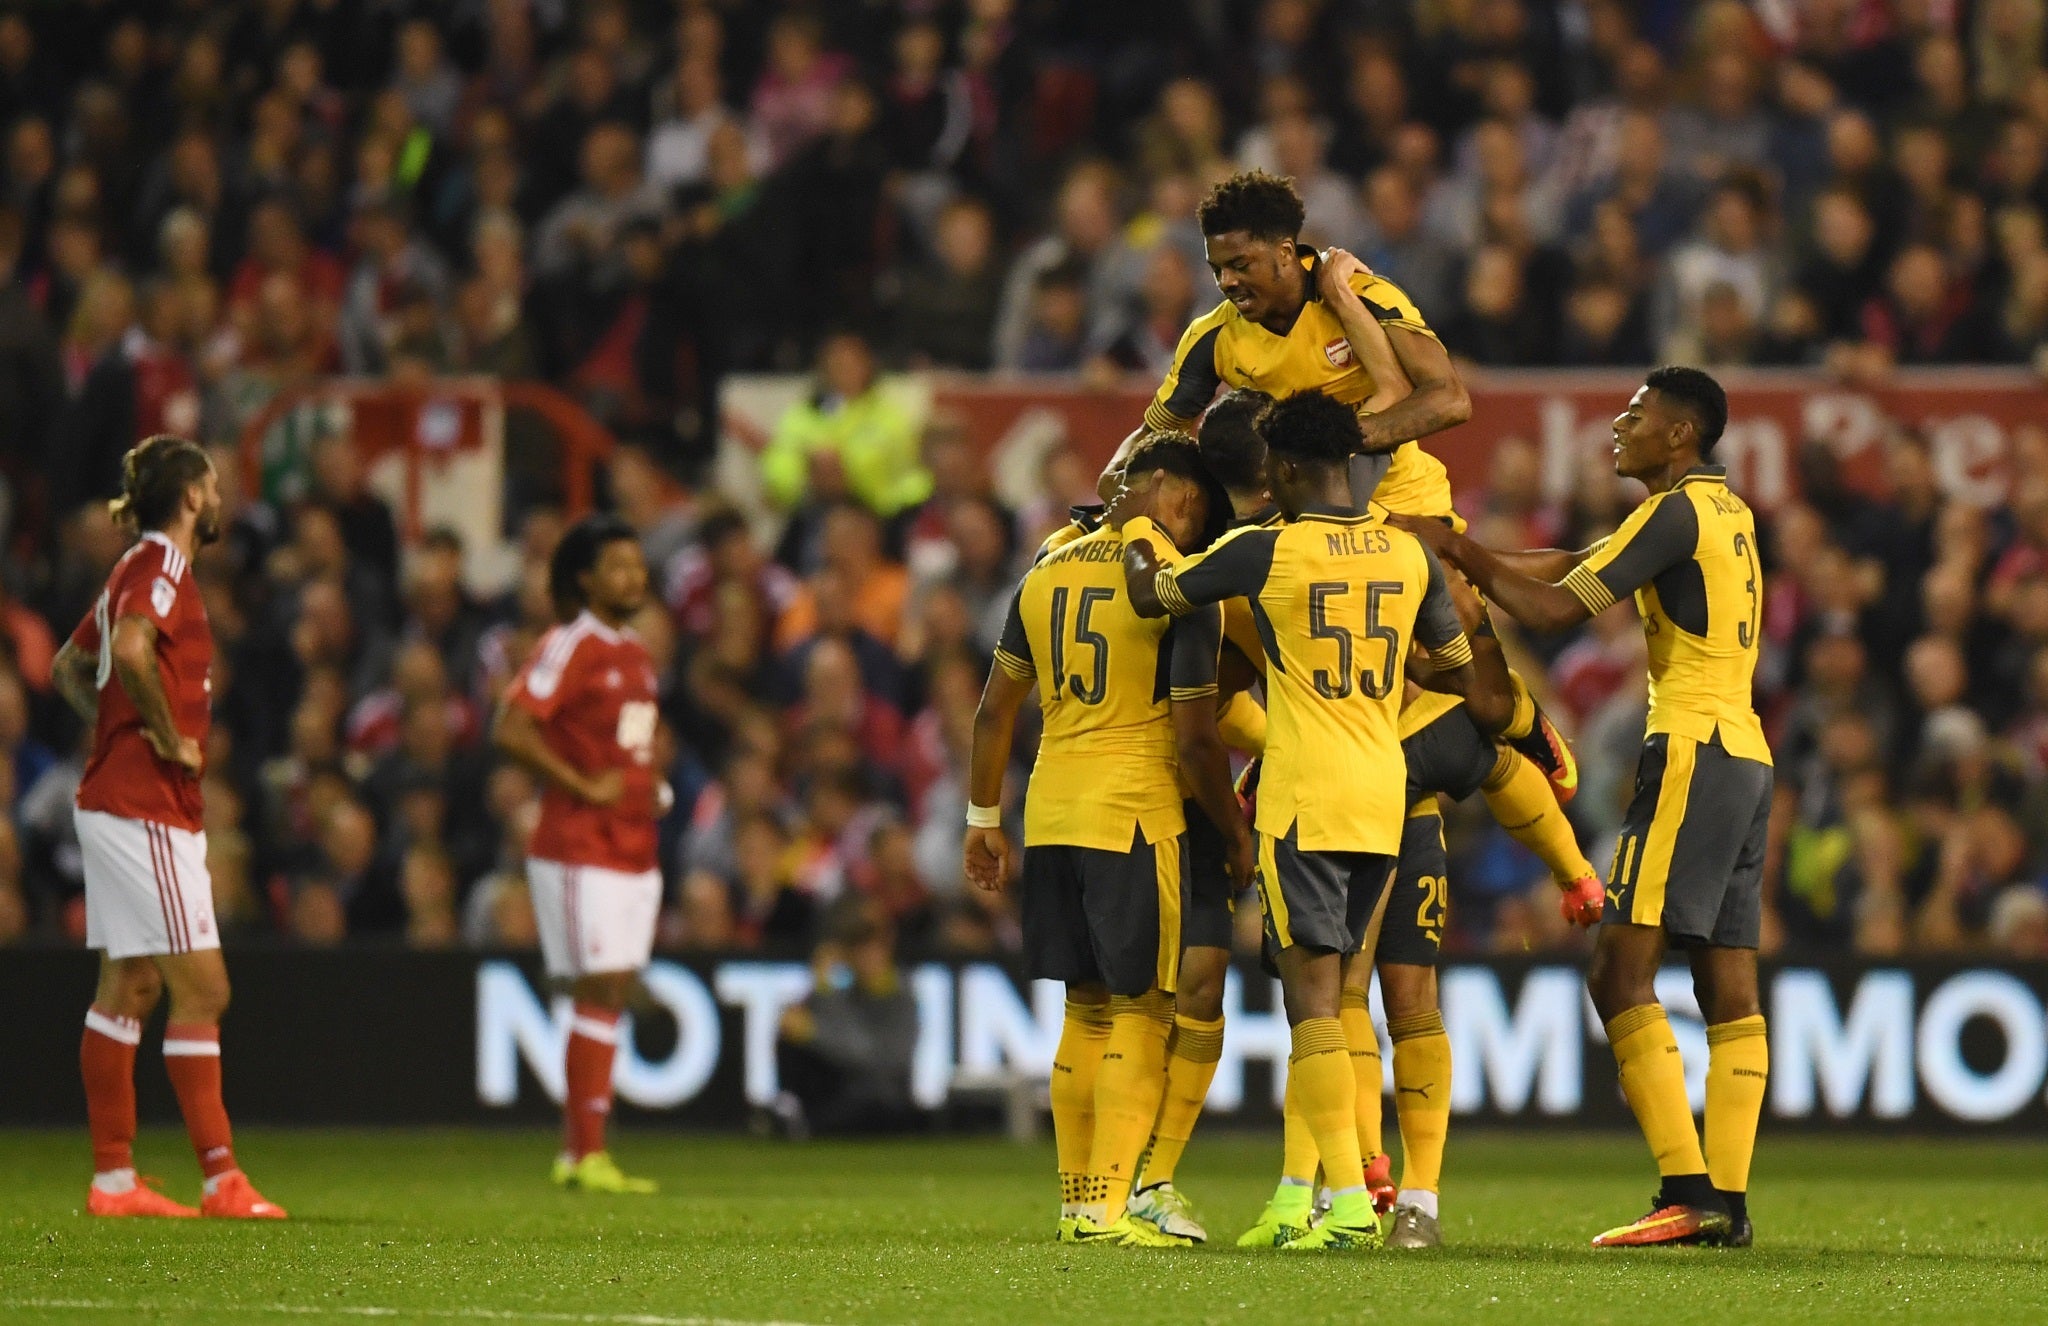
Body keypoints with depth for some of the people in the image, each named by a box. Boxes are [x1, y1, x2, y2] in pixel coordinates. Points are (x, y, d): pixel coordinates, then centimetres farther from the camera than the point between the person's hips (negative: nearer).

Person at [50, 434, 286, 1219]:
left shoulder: (139, 567, 17)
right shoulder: (163, 567, -13)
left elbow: (70, 667, 28)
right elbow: (130, 649, -32)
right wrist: (170, 737, -20)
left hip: (115, 798, 10)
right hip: (147, 809, -10)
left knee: (128, 990, 9)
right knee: (201, 988, -9)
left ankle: (113, 1178, 10)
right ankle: (221, 1178, -9)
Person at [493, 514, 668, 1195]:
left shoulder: (636, 654, 17)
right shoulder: (570, 647, -10)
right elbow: (510, 729, -20)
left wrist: (653, 788, 12)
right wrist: (585, 787, -18)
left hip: (634, 851, 9)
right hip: (581, 850, -9)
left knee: (613, 998, 7)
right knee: (600, 993, -11)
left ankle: (575, 1151, 11)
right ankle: (588, 1156, -10)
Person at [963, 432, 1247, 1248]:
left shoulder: (1046, 574, 10)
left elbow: (996, 708, 16)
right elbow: (1194, 739, -10)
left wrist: (983, 820, 26)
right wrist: (1236, 837, 3)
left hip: (1050, 813, 6)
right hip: (1135, 813, -6)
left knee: (1087, 1011, 14)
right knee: (1140, 1012, -2)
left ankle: (1076, 1204, 15)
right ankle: (1107, 1205, -8)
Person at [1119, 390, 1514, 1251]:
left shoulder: (1265, 550, -8)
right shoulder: (1409, 554, 6)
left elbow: (1151, 597, 8)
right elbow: (1461, 674, 19)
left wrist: (1135, 532, 27)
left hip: (1303, 796, -6)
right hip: (1383, 797, 6)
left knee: (1313, 991, -7)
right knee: (1321, 993, 13)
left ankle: (1350, 1198, -17)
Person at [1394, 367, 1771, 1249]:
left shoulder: (1679, 511, -9)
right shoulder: (1726, 509, 18)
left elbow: (1556, 608, -11)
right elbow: (1583, 563, 21)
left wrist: (1461, 552, 0)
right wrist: (1473, 557, 17)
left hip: (1693, 750, -9)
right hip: (1746, 754, 9)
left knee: (1621, 972, -11)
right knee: (1729, 987, 5)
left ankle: (1688, 1192, -19)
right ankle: (1728, 1202, 1)